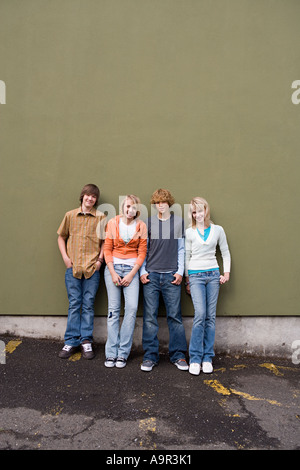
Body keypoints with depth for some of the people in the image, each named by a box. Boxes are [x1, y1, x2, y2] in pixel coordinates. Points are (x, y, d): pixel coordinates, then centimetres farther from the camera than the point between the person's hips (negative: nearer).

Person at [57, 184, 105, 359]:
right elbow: (62, 237, 15)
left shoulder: (101, 217, 4)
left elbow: (105, 240, 6)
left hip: (92, 267, -1)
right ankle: (72, 341, 15)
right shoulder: (70, 215, 9)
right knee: (74, 304, 6)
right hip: (72, 266, 1)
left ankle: (86, 341, 15)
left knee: (88, 305, 4)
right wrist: (65, 257, 4)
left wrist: (100, 259, -4)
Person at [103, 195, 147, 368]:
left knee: (132, 307, -11)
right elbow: (107, 249, 4)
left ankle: (122, 354, 0)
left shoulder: (141, 226, 2)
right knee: (114, 309, 0)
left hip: (132, 269, 0)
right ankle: (111, 354, 8)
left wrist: (131, 274, -6)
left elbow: (142, 252, 2)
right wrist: (113, 273, -5)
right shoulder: (113, 223, 3)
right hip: (113, 267, 0)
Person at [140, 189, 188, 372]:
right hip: (151, 275, 1)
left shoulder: (179, 221, 8)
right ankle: (150, 356, 14)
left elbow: (182, 249, 8)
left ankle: (178, 355, 17)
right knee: (150, 317, 3)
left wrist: (180, 271, -1)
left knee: (175, 316, 4)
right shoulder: (148, 222, 8)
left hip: (172, 276, 0)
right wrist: (142, 271, 1)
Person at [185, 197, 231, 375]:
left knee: (211, 316, 2)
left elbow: (225, 253, 14)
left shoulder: (218, 230, 7)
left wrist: (227, 273, 5)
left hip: (213, 275, 2)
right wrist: (187, 279, 8)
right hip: (195, 275, -2)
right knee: (200, 314, -13)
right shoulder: (189, 232, 5)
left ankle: (207, 358, 12)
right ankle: (195, 358, -2)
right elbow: (186, 256, 9)